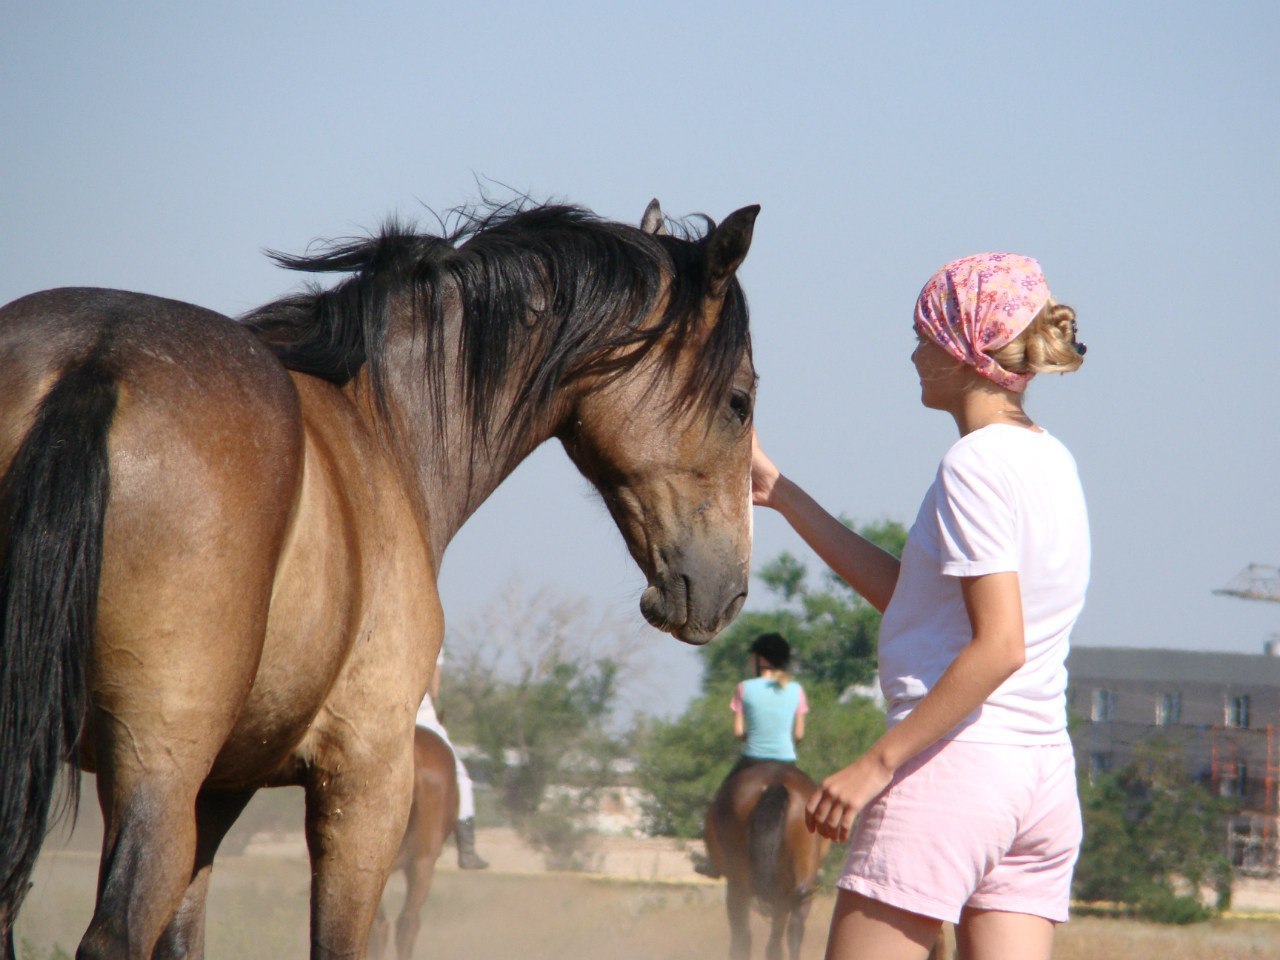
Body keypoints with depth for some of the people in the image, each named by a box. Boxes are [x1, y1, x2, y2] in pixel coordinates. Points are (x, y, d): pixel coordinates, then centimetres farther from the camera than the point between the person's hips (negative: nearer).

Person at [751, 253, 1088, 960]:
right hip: (1047, 776, 9)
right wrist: (780, 494, 22)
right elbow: (906, 593, 20)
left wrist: (878, 763, -19)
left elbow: (999, 647, -20)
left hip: (952, 767, -8)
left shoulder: (976, 464, -12)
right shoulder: (1049, 460, 15)